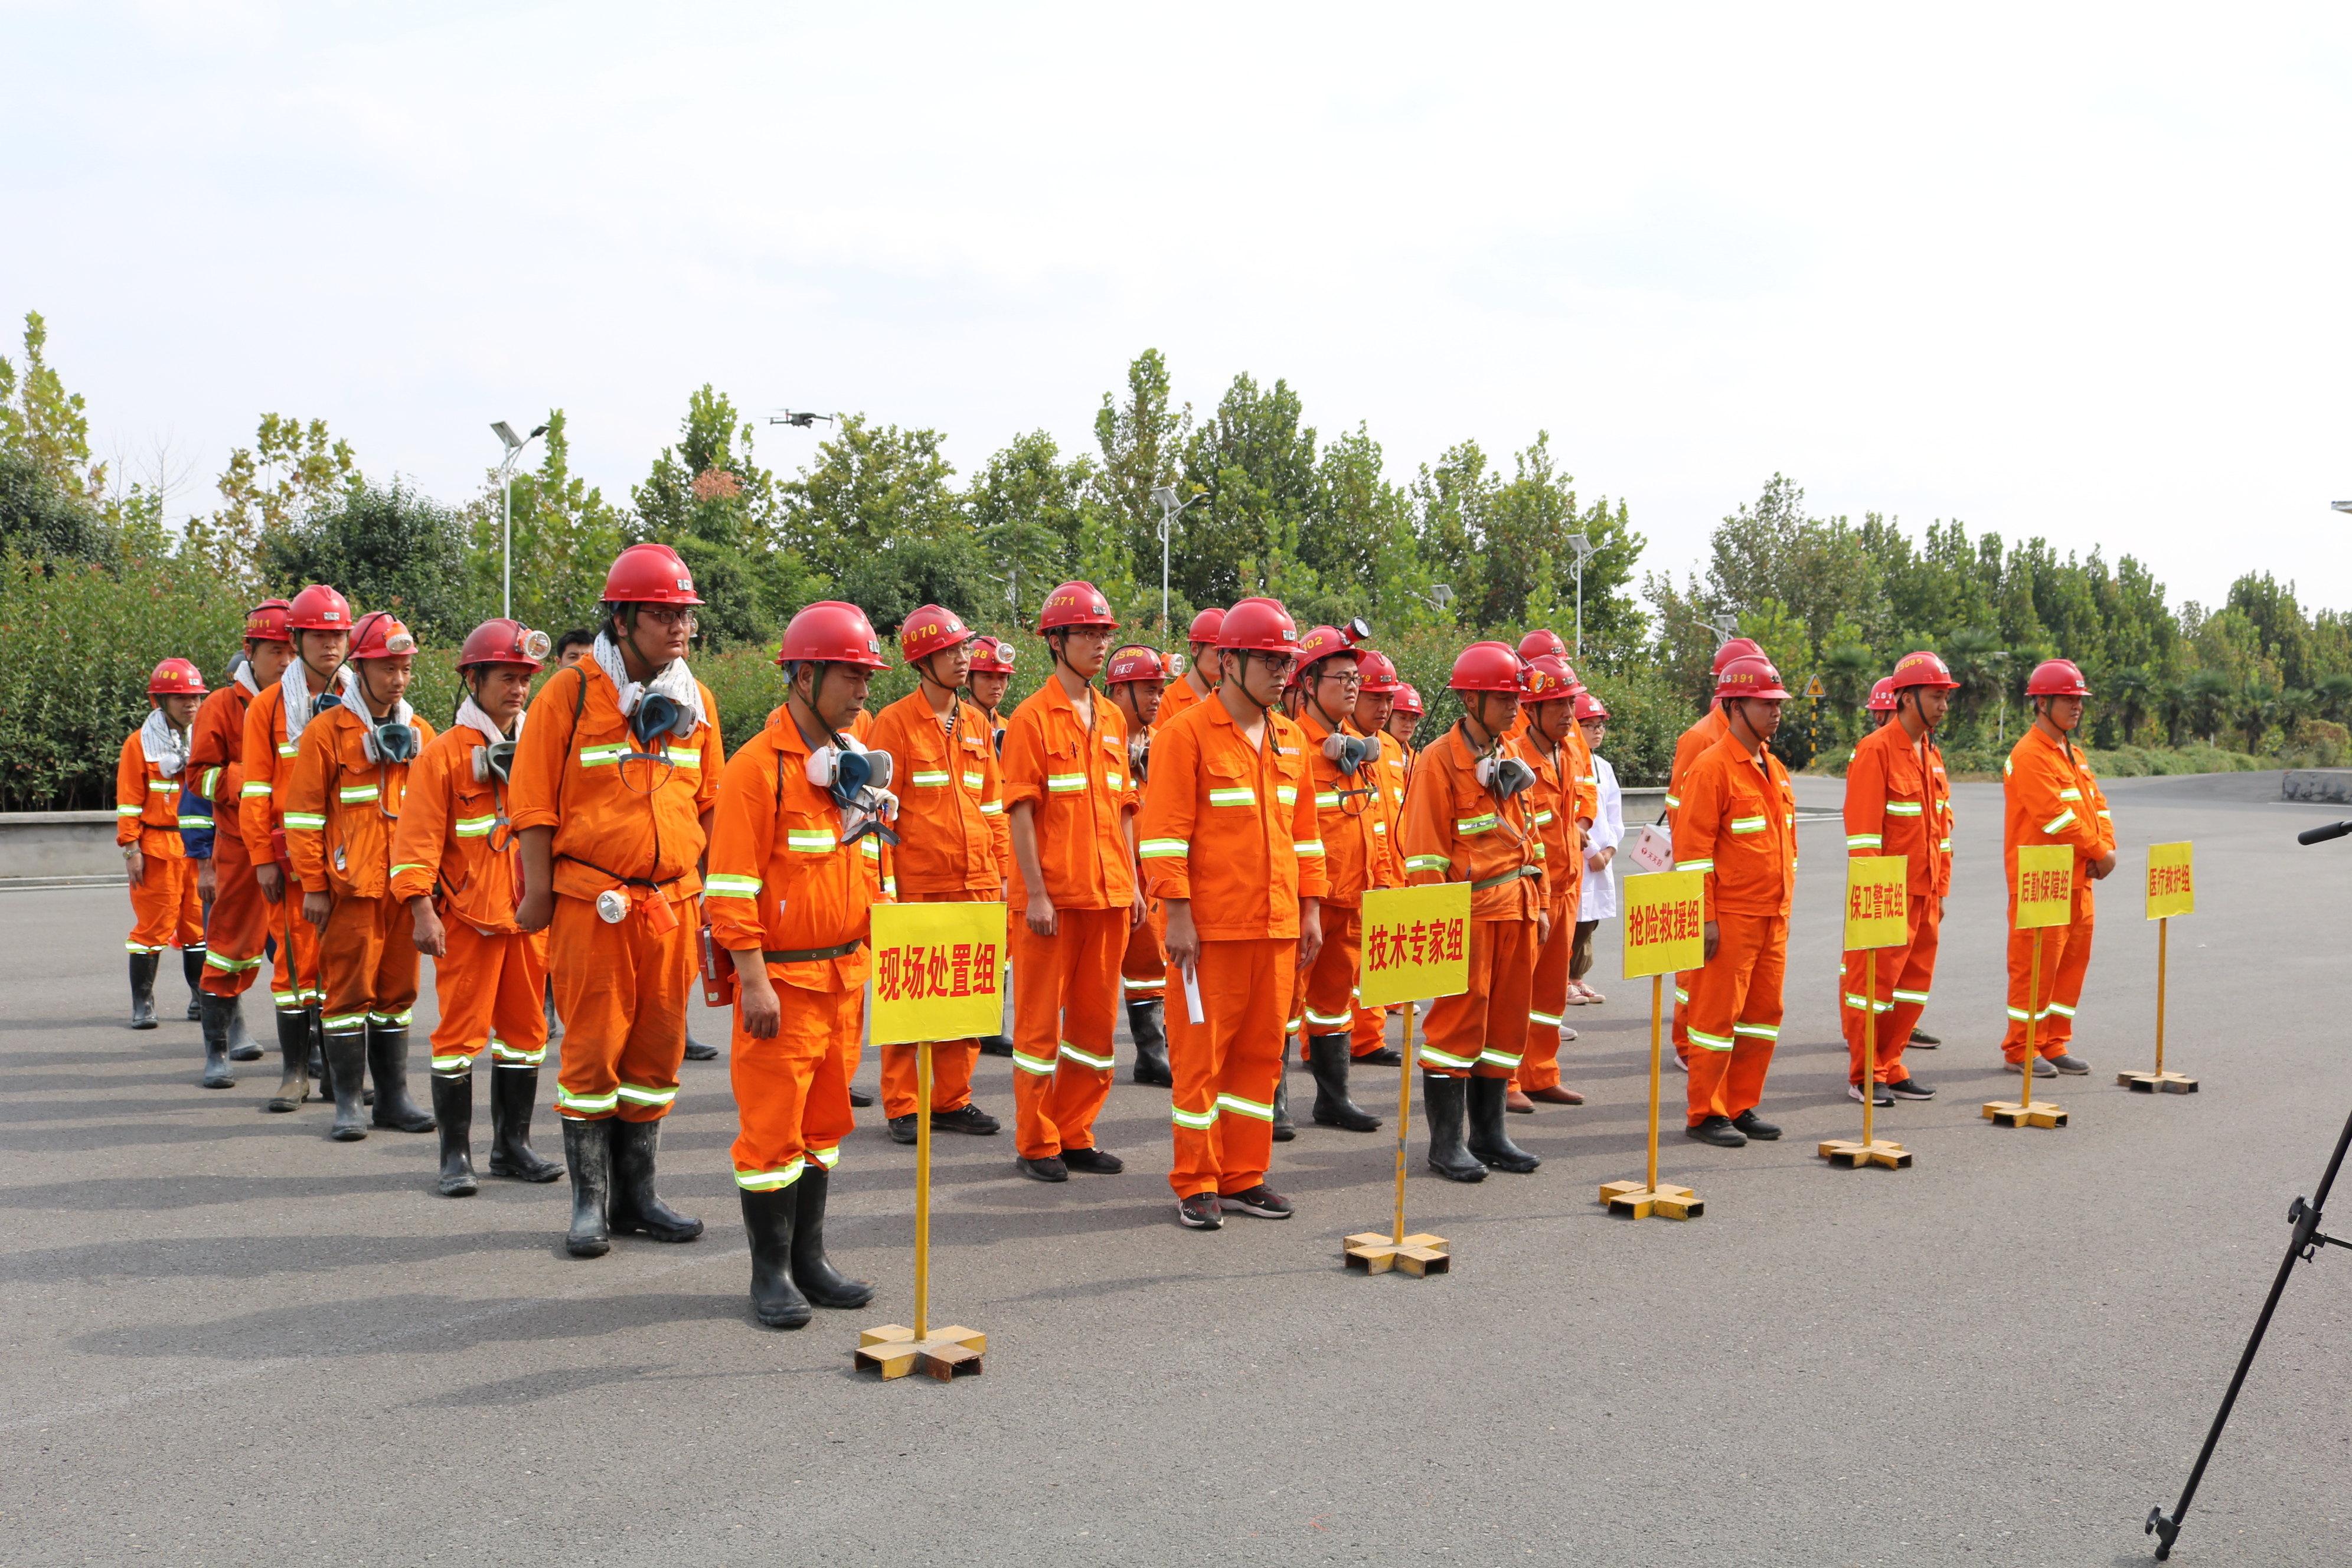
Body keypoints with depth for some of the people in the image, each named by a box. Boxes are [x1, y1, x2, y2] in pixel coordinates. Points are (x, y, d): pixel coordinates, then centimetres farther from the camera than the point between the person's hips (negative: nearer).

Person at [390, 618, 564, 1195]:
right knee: (462, 1032, -2)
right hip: (468, 918, -5)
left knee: (524, 1030, 10)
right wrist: (422, 911, -15)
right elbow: (419, 840, -7)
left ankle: (513, 1146, 20)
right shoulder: (443, 753, -3)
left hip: (529, 915, 5)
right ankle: (456, 1155, 7)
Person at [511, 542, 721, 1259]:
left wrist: (709, 889, 13)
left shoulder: (696, 701, 8)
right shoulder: (571, 693, -6)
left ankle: (637, 1193, 22)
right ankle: (590, 1201, 11)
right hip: (591, 900, -5)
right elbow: (534, 800, -5)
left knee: (658, 1050, 10)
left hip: (672, 899, 5)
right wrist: (539, 890, -7)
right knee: (593, 1051, 0)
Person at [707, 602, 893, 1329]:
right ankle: (770, 1273, 10)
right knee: (773, 1124, -1)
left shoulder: (858, 762, 11)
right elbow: (732, 887, -15)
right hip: (784, 977, -7)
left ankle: (809, 1258, 24)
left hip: (847, 973, 7)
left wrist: (884, 956, 14)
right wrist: (753, 982, -18)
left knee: (826, 1118, 13)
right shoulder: (758, 767, -12)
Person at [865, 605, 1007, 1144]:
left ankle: (953, 1100, 18)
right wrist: (885, 883, -10)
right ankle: (902, 1108, 9)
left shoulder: (977, 723, 13)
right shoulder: (895, 722, -4)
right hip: (917, 885, -5)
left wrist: (1002, 871, 11)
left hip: (975, 883, 5)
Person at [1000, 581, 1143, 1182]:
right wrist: (1035, 894, -15)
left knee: (1096, 1016, 10)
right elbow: (1022, 811, -11)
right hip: (1052, 897, -6)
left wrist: (1132, 884, 11)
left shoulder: (1113, 720, 12)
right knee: (1040, 1018, 2)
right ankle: (1036, 1144, 10)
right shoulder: (1033, 717, -7)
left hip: (1108, 894, 6)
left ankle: (1075, 1133, 21)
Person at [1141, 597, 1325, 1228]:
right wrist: (1178, 916, -14)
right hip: (1210, 929, -6)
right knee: (1201, 1053, 0)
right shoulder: (1185, 735, -7)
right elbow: (1165, 834, -10)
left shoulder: (1291, 740, 13)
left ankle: (1244, 1177, 20)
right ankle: (1196, 1186, 9)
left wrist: (1311, 911, 13)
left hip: (1278, 927, 6)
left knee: (1261, 1052, 10)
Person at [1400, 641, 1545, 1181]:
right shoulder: (1439, 760, -9)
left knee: (1507, 1018, 10)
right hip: (1468, 910, -7)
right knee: (1459, 1020, -3)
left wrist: (1537, 903, 16)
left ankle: (1489, 1132, 20)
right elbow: (1425, 851, -11)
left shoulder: (1511, 757, 14)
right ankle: (1447, 1142, 5)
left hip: (1515, 910, 7)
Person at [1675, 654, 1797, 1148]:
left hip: (1772, 917, 8)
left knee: (1765, 1013, 10)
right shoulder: (1712, 768, -12)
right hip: (1730, 917, -8)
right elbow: (1692, 848, -15)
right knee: (1717, 1012, -2)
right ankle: (1706, 1114, 7)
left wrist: (1785, 904, 18)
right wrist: (1704, 919, -17)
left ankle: (1743, 1106, 21)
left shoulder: (1774, 769, 14)